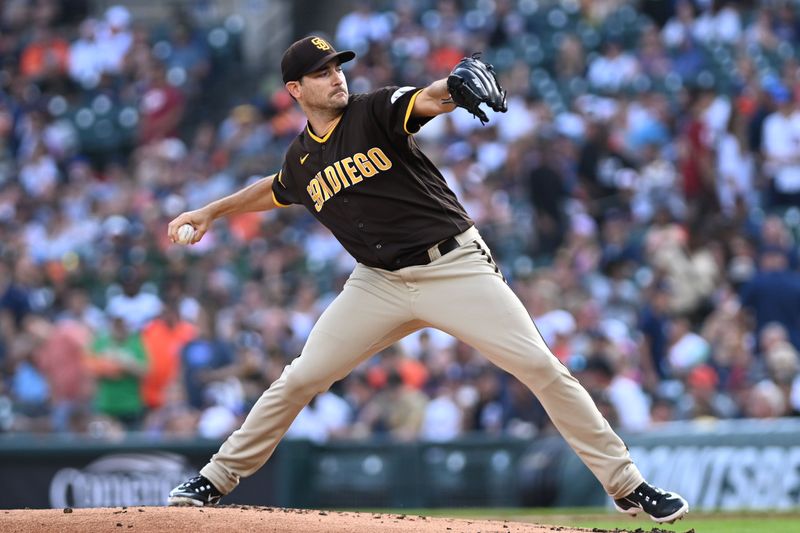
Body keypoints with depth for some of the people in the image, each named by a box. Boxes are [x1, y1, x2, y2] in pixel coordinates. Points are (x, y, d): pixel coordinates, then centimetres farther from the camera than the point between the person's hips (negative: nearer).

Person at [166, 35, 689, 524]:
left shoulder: (376, 111, -6)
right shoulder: (301, 159, 8)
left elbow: (428, 100, -28)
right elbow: (276, 189, 33)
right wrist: (211, 212, 31)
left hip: (457, 268, -4)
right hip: (380, 283, 4)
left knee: (542, 367, -12)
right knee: (299, 380, -1)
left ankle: (626, 484, -6)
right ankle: (218, 479, 14)